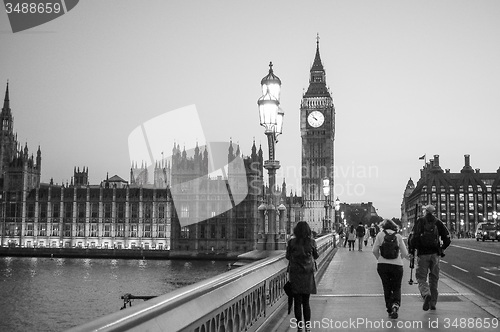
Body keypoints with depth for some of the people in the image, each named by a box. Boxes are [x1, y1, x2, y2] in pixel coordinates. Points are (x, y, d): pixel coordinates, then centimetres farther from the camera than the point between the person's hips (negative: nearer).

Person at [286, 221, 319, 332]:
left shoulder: (291, 242, -9)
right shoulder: (311, 242, -7)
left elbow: (288, 257, 2)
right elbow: (316, 256, 7)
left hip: (295, 273, -1)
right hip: (308, 273, 1)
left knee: (297, 302, 6)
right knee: (306, 302, 12)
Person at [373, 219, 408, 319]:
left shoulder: (380, 235, 2)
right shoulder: (398, 236, 3)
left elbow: (374, 250, -3)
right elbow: (405, 253, 2)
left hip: (382, 265, 0)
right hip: (397, 265, 0)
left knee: (387, 288, 16)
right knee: (396, 288, 12)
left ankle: (389, 309, 16)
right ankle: (395, 306, -12)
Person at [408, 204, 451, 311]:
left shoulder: (420, 221, -1)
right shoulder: (438, 222, 5)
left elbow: (413, 237, -9)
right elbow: (447, 238, 4)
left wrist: (411, 251, -1)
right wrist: (442, 249, 19)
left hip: (422, 254, -2)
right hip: (435, 254, 3)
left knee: (421, 277, 4)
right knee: (434, 278, 14)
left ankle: (426, 294, -24)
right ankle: (433, 303, 16)